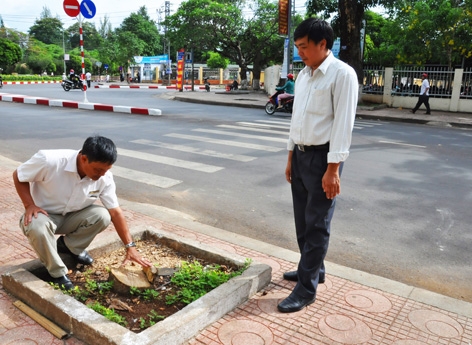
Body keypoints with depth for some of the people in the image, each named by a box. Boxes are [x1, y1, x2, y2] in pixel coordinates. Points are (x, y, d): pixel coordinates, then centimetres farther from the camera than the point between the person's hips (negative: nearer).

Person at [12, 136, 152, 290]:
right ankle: (58, 273, -12)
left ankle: (69, 245, 4)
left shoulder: (104, 177, -20)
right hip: (44, 214, -3)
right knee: (37, 226, -37)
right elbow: (18, 176, -13)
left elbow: (115, 212, -14)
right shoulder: (49, 160, -31)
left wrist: (130, 247, -16)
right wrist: (29, 205, -26)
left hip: (72, 216, 3)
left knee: (102, 216, -25)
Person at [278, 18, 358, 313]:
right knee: (303, 221, 16)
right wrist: (291, 156, 15)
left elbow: (343, 124, -17)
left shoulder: (342, 74, -12)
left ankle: (307, 288, 11)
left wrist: (333, 169, -20)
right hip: (300, 155, 8)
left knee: (317, 225, 0)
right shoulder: (303, 75, 12)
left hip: (322, 157, -8)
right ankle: (312, 268, 35)